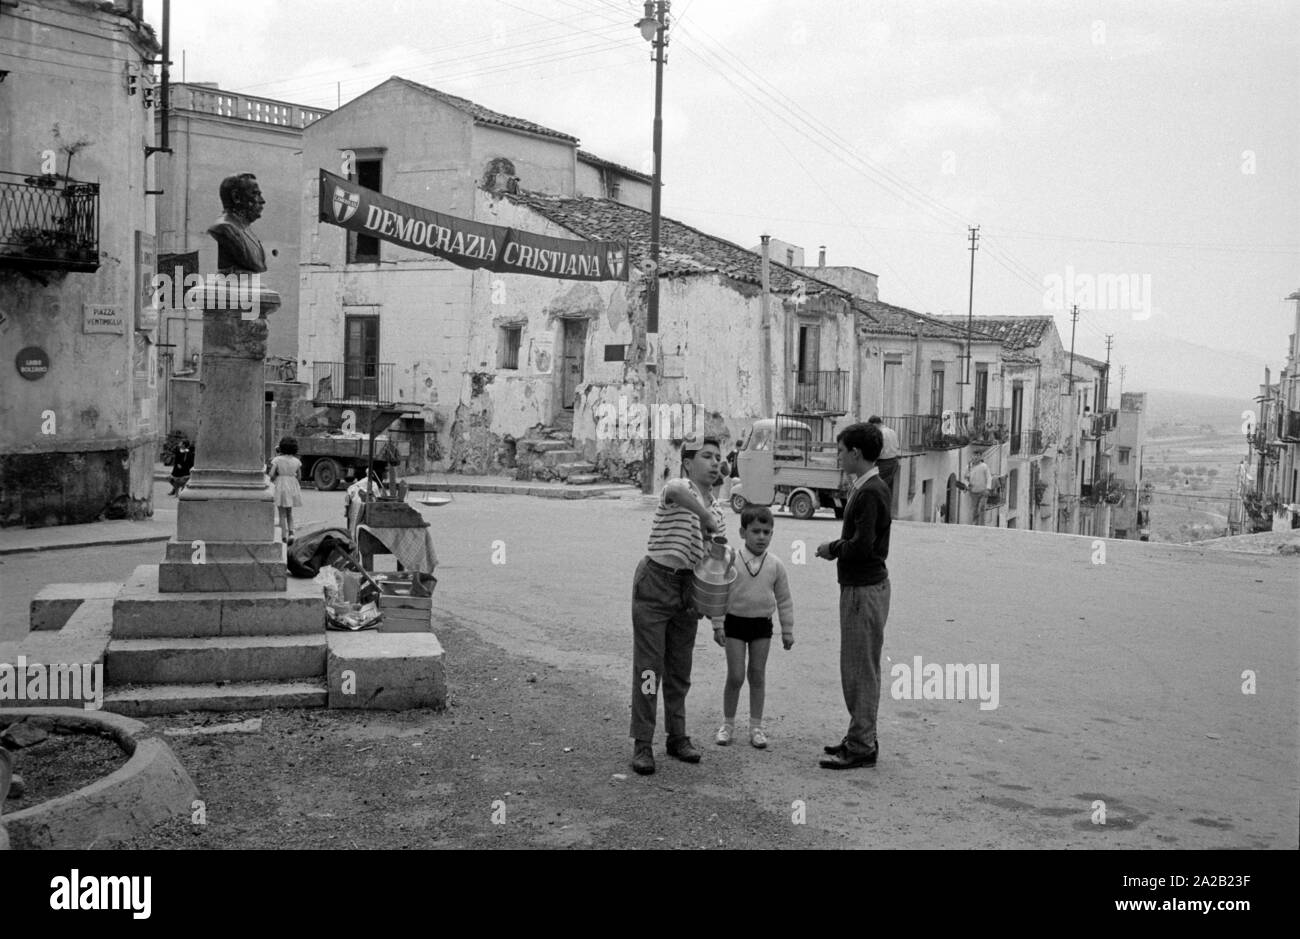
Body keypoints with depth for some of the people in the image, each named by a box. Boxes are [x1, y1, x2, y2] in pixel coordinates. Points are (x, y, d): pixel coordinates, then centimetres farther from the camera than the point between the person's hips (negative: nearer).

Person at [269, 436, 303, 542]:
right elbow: (299, 476, 4)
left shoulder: (277, 460, -9)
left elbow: (271, 474, -12)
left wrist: (273, 480, 9)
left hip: (281, 487, -3)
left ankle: (284, 536, 4)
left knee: (282, 514, 6)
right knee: (289, 513, 18)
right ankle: (291, 532, 1)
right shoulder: (296, 461, -1)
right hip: (293, 486, 3)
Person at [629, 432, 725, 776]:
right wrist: (706, 517, -32)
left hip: (688, 586, 7)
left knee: (680, 667, 14)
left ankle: (678, 736, 26)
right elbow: (677, 492, -40)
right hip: (655, 582, -7)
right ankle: (642, 744, 1)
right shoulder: (679, 486, -12)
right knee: (648, 667, -5)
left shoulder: (716, 506, 12)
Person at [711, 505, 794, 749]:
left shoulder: (775, 565, -1)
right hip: (735, 621, -2)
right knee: (735, 676, -1)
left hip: (762, 623, 2)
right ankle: (728, 724, 16)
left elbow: (784, 600, 7)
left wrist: (788, 631, 7)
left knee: (757, 675, 8)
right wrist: (717, 625, -7)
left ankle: (756, 726, 18)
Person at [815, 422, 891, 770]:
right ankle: (860, 738, 24)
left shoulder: (872, 492, -17)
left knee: (861, 669, -4)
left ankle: (861, 747, 2)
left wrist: (832, 549, -8)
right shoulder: (864, 489, 14)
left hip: (866, 588, -10)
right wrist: (836, 547, 3)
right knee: (855, 667, 15)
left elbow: (862, 545, -23)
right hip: (858, 586, 10)